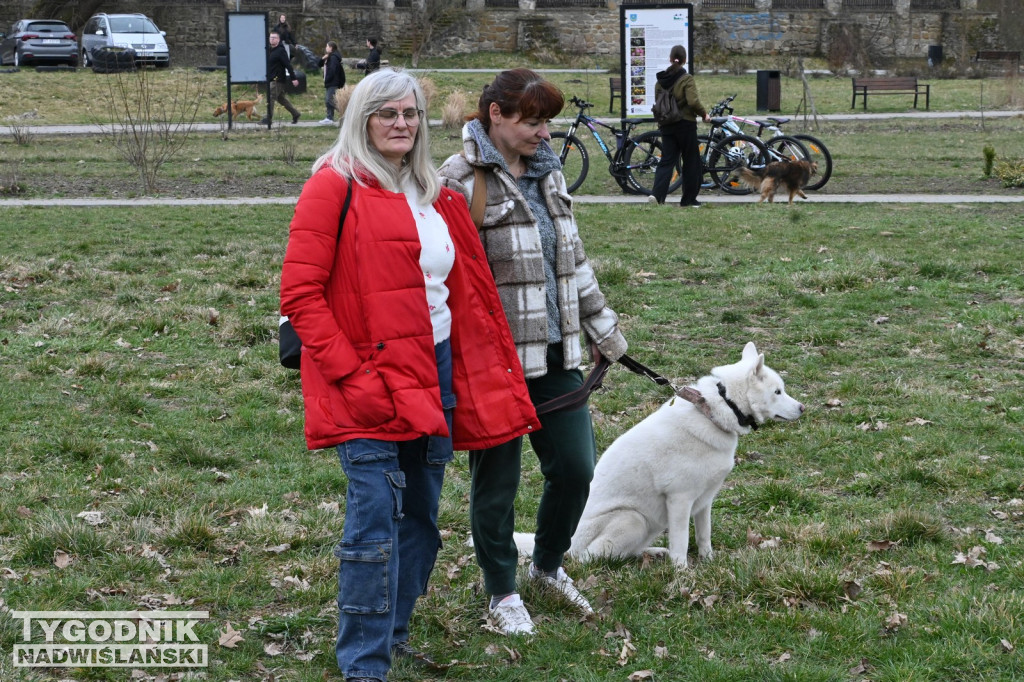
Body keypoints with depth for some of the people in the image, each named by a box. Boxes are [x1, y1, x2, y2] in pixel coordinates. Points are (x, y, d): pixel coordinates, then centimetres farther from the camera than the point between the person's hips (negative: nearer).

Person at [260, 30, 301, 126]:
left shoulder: (281, 51, -12)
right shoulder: (270, 50, 14)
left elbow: (288, 65, -18)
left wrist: (293, 78, -22)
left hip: (277, 79, -9)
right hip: (272, 79, 9)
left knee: (270, 98, -10)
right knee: (281, 98, 15)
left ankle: (268, 119, -8)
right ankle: (295, 113, 22)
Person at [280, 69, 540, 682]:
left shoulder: (436, 196, 16)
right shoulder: (334, 188, -6)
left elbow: (468, 291, 21)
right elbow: (300, 293, -12)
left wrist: (492, 372, 13)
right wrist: (349, 374, -17)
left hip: (436, 374, 8)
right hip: (370, 382, -7)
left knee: (421, 516, 14)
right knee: (375, 521, -10)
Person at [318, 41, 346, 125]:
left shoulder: (333, 57, -14)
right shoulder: (329, 57, 17)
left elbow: (332, 70, -23)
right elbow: (320, 65, 18)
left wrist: (326, 79, -17)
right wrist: (323, 59, -1)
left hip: (332, 83, -10)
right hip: (329, 83, 10)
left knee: (330, 100, -14)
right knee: (327, 100, 12)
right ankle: (329, 118, 16)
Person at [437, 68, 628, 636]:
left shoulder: (549, 174, 13)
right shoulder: (460, 181, -12)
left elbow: (574, 258, 22)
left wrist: (602, 327, 25)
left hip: (555, 355, 7)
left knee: (576, 467, 9)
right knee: (497, 479, 5)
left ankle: (548, 564, 34)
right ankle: (502, 593, 23)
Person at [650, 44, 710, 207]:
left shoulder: (660, 80, 5)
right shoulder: (687, 79, -12)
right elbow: (693, 101, -21)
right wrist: (704, 114, -5)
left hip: (666, 125, 5)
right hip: (685, 125, -5)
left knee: (667, 160, 4)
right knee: (691, 162, 9)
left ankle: (657, 194, -17)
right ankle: (688, 199, 13)